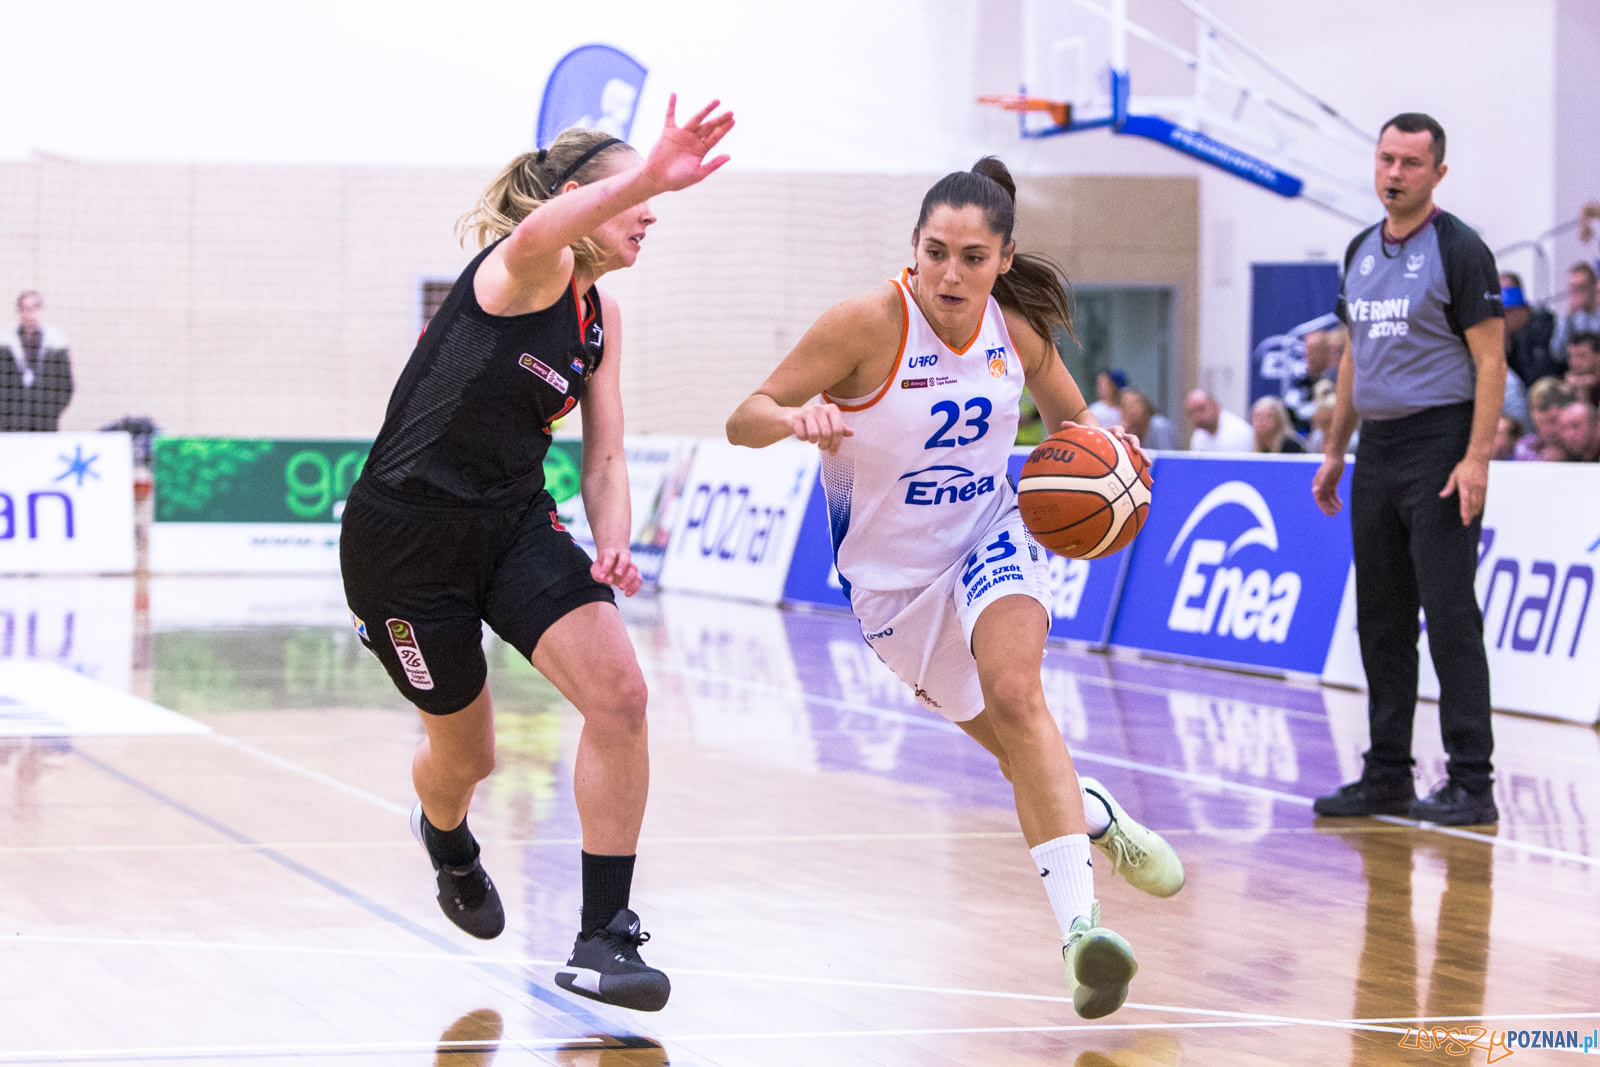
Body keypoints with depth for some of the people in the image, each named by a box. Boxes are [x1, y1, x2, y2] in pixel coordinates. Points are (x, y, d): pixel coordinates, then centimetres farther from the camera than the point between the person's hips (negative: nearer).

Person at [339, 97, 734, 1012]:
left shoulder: (601, 317, 6)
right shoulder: (522, 271, -18)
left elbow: (605, 457, 10)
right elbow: (541, 232, -45)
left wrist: (612, 546, -13)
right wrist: (648, 176, -64)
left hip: (516, 524, 6)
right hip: (406, 534, -6)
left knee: (619, 695, -18)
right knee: (467, 753, 10)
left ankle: (605, 939, -9)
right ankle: (448, 841, 51)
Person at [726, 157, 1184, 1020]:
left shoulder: (1018, 329, -9)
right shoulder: (869, 323, -21)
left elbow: (1069, 415, 11)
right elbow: (744, 419, -20)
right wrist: (795, 417, -44)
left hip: (991, 537, 1)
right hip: (892, 573, -1)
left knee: (1015, 692, -28)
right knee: (1016, 749, 9)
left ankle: (1079, 922, -33)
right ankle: (1099, 820, 43)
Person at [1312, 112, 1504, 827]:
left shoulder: (1459, 250, -8)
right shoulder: (1362, 251, 14)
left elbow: (1490, 360, -12)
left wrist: (1477, 458, -20)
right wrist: (1334, 451, 18)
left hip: (1439, 447, -7)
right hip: (1378, 447, 7)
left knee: (1449, 616, -9)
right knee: (1381, 620, 9)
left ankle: (1471, 783, -6)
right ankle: (1388, 777, 15)